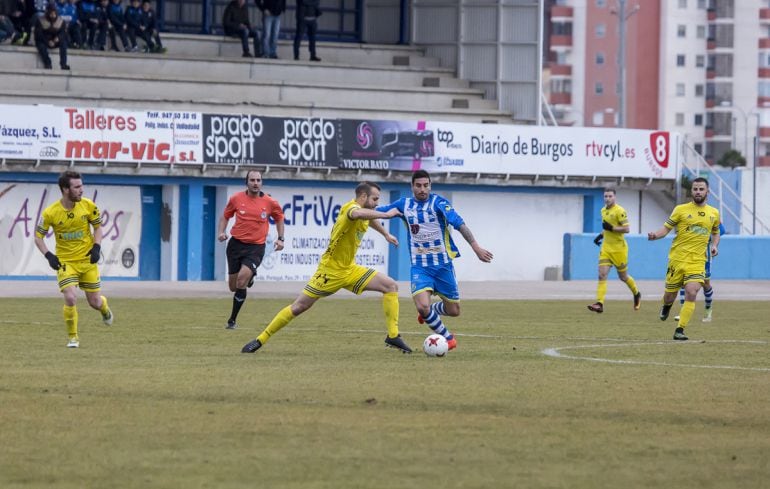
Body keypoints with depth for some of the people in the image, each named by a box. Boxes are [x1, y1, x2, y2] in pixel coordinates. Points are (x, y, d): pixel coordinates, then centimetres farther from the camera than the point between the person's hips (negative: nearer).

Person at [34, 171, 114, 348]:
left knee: (95, 302, 8)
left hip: (88, 260, 2)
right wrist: (48, 256, -16)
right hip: (65, 262, -2)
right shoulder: (50, 213, -15)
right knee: (70, 298, -20)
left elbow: (97, 227, 7)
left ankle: (105, 308, 47)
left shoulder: (88, 205, -10)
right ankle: (73, 337, 1)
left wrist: (97, 247, -8)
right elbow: (38, 237, -3)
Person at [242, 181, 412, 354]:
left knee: (391, 286, -2)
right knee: (299, 307, -5)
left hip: (350, 270, 8)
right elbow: (356, 214, -51)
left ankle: (393, 336, -1)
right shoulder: (350, 207, -21)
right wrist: (386, 215, -48)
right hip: (330, 270, -8)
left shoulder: (366, 212, 6)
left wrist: (386, 234, 42)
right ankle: (260, 340, 6)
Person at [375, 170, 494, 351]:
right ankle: (447, 337, 7)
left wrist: (475, 247, -32)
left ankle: (429, 312, 42)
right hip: (419, 266, 1)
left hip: (442, 264, -1)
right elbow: (377, 211, 16)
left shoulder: (438, 202, -10)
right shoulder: (405, 204, 2)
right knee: (422, 306, -20)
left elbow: (459, 223, -21)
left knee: (453, 311, 7)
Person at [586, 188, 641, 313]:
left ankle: (637, 294, 37)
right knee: (602, 275, -10)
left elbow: (626, 229, -18)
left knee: (623, 277, 9)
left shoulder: (619, 211, -14)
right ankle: (599, 304, -16)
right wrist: (601, 235, 11)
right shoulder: (604, 210, 11)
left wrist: (611, 228, -24)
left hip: (619, 248, -6)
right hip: (606, 248, 6)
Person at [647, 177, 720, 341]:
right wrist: (655, 235, -22)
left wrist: (715, 245, 4)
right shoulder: (681, 210, -1)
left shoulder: (714, 214, 8)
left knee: (691, 293, -18)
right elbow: (666, 228, -1)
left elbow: (716, 232, 24)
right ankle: (666, 306, 47)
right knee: (670, 295, 7)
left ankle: (680, 330, -11)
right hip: (677, 259, -1)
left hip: (697, 261, 1)